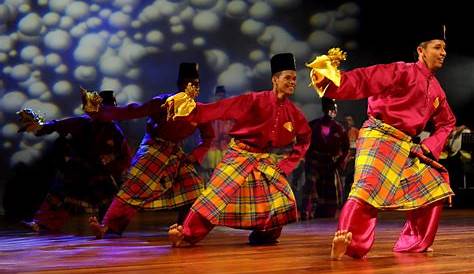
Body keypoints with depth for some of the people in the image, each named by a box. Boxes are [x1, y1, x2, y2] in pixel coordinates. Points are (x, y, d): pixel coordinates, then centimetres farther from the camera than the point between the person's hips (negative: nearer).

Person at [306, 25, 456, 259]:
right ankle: (344, 242, -30)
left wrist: (428, 147, 8)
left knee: (433, 187, 8)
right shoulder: (403, 71, -5)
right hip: (378, 136, -8)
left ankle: (413, 242, 15)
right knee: (368, 187, -25)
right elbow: (364, 80, -15)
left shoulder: (436, 90, 16)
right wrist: (331, 78, -33)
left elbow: (446, 123, 25)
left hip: (405, 146, 8)